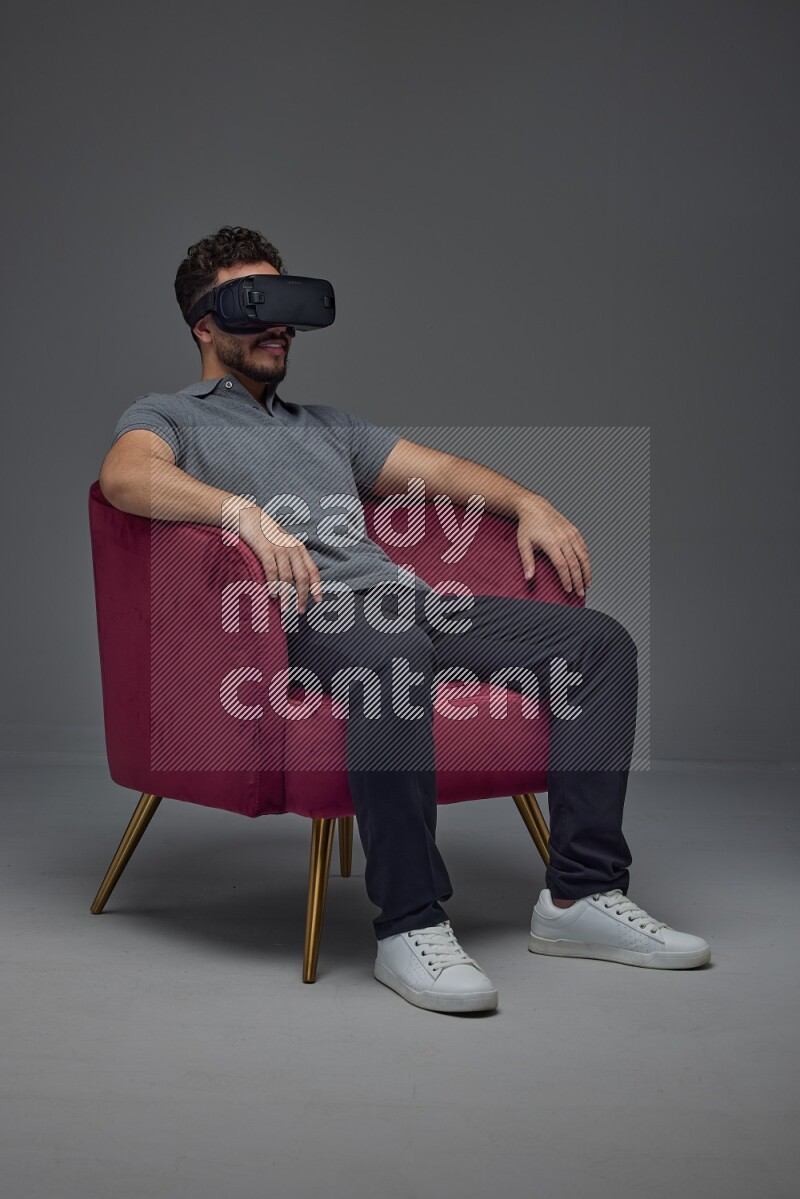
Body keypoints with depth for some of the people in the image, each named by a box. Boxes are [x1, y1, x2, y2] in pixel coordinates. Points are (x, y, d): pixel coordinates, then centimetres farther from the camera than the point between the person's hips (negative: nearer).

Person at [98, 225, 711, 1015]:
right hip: (299, 617, -7)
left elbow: (440, 470, 30)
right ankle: (410, 927, -35)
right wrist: (245, 511, -27)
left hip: (409, 601, 7)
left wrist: (528, 504, 10)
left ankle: (580, 894, -13)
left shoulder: (327, 426, 37)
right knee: (391, 650, -42)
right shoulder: (166, 417, 16)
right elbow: (127, 475, -9)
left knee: (599, 641, -11)